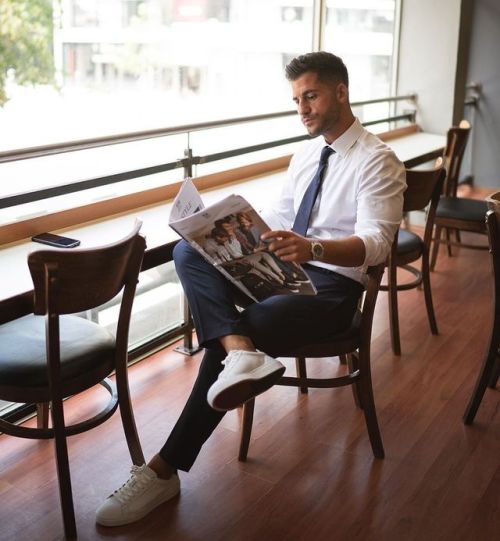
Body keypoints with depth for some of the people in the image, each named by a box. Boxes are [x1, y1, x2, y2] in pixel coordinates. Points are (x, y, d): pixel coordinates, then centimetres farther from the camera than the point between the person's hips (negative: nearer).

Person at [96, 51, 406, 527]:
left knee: (232, 334, -27)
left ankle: (164, 469, -16)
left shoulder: (377, 161, -8)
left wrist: (312, 248, -40)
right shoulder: (306, 152, 16)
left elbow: (375, 243, -20)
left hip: (331, 283, -7)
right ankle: (240, 350, -41)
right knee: (188, 252, -16)